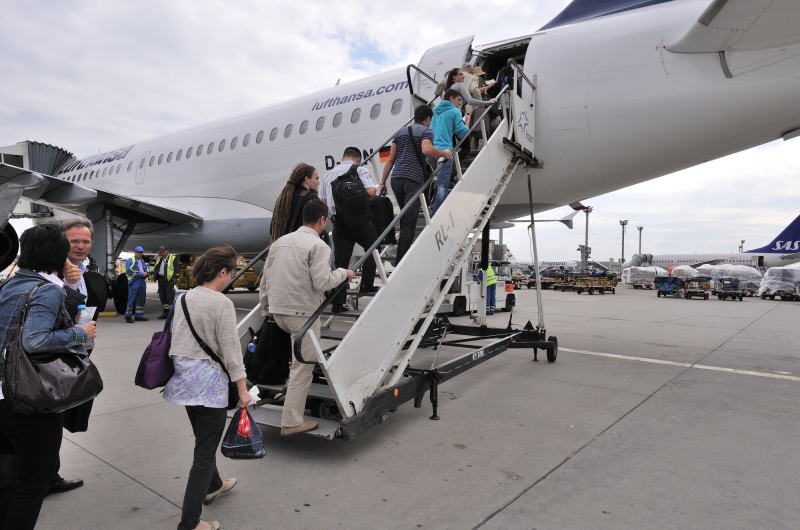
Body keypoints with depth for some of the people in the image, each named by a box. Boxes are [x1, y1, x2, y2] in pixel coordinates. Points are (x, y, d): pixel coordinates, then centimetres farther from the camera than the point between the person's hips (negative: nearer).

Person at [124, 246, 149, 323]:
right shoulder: (130, 261, -3)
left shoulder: (142, 261, 20)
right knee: (131, 300, -9)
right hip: (134, 283, -7)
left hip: (142, 282, 8)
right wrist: (141, 274, -16)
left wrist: (145, 274, 0)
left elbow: (145, 270, 25)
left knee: (141, 300, 10)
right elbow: (129, 271, -14)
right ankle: (128, 317, -5)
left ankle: (139, 316, 18)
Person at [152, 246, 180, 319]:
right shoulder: (158, 259, 19)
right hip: (160, 279, 7)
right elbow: (155, 268, 27)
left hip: (169, 279, -7)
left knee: (170, 296, -8)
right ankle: (165, 312, 17)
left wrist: (174, 276, -15)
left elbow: (177, 268, -7)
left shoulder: (173, 258, -1)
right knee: (162, 296, 10)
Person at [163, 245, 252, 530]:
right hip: (208, 381, -8)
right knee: (205, 452, 3)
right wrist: (242, 388, -12)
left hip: (184, 378, 8)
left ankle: (213, 485, 49)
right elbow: (230, 349, -18)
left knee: (203, 439, 27)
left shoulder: (184, 298, 5)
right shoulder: (222, 303, -18)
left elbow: (176, 337, 13)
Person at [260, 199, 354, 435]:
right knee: (302, 368, 1)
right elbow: (322, 282, -18)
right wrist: (343, 273, -1)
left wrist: (265, 308, 23)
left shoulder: (280, 241, 11)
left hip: (278, 311, 8)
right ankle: (291, 422, 6)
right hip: (303, 312, -7)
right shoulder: (318, 246, -11)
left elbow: (266, 278, 14)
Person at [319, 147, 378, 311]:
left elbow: (322, 201, 15)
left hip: (338, 222, 4)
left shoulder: (328, 174, 18)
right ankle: (366, 285, 17)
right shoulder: (360, 169, 3)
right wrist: (376, 189, 11)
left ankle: (338, 303, 3)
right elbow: (371, 191, -11)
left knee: (340, 260, 4)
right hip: (359, 219, -4)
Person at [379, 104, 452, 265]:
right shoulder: (427, 130, 5)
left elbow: (390, 159, 17)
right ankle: (400, 262, -9)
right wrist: (444, 153, -1)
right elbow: (426, 149, -17)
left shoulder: (401, 131, 22)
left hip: (396, 178, 6)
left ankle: (404, 253, 26)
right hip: (413, 179, -6)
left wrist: (383, 182, 17)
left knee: (405, 217, 20)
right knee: (409, 223, -6)